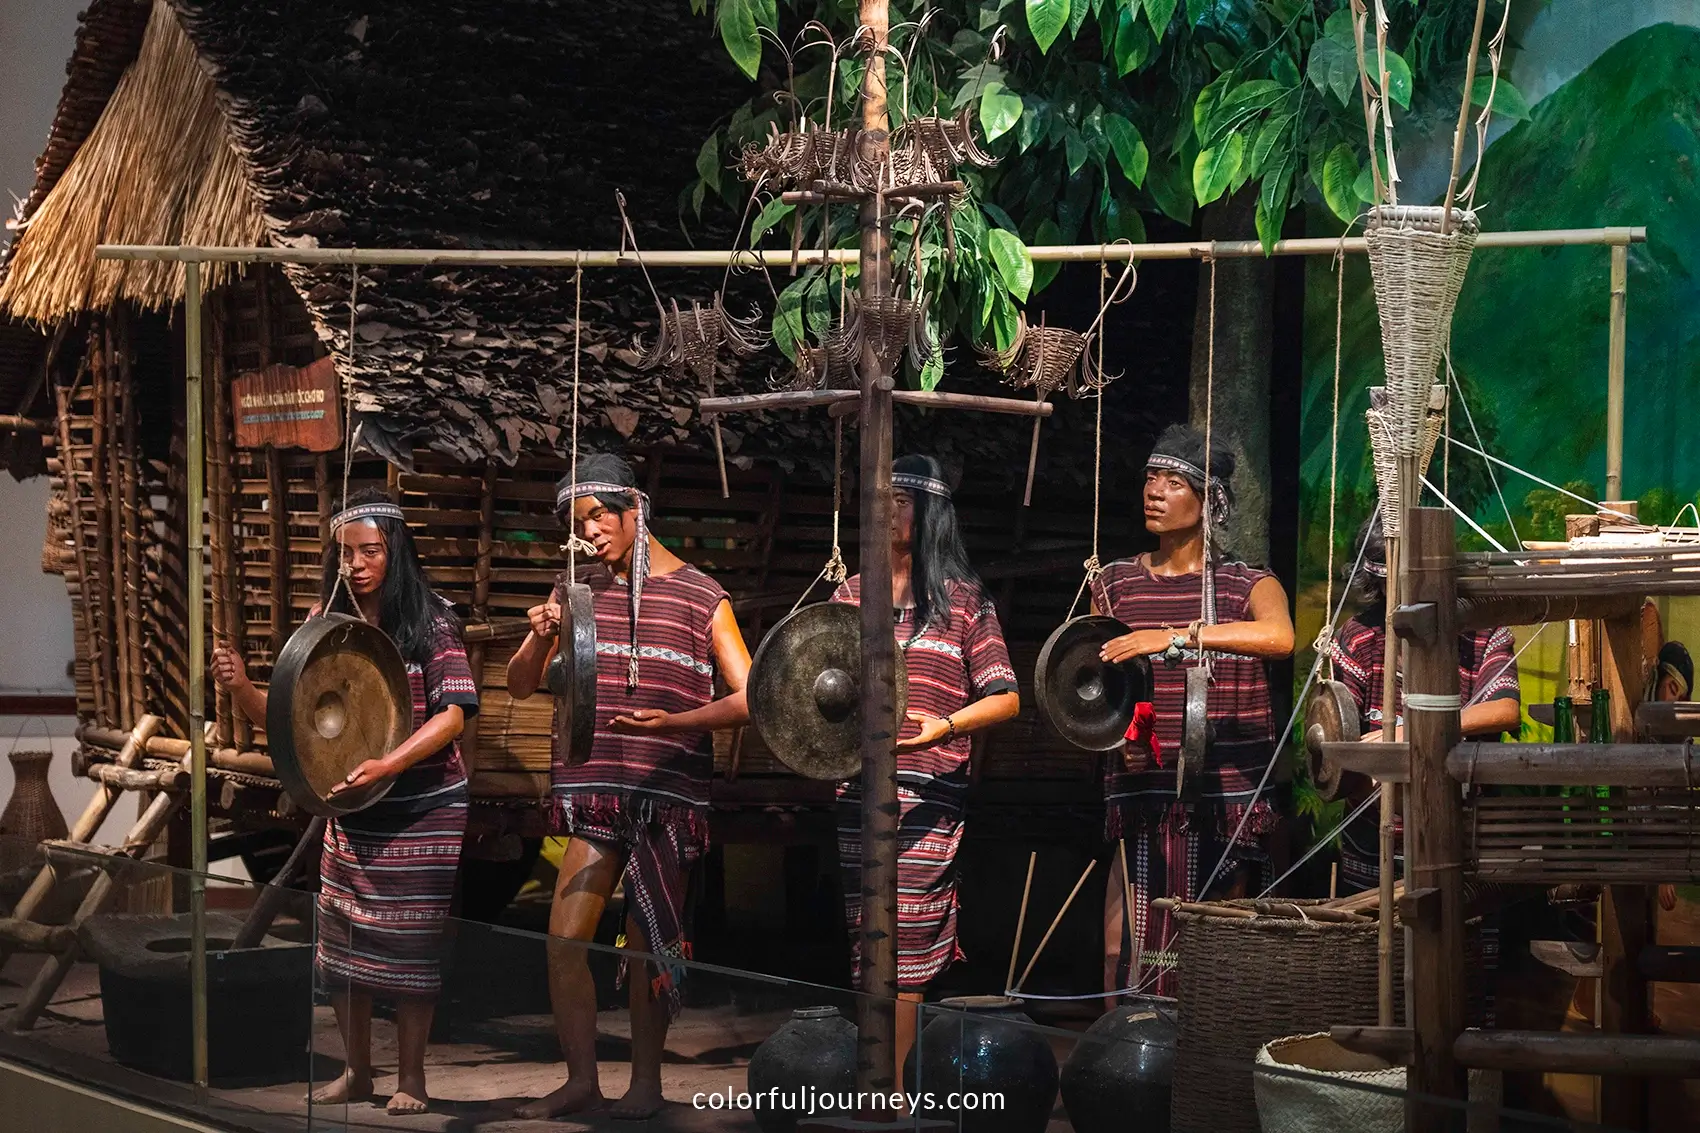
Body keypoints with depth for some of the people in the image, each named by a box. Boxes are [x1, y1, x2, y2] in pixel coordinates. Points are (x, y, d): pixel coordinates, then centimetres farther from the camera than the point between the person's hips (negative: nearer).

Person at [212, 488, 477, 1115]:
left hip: (423, 809, -4)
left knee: (408, 943, 0)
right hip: (350, 806, 4)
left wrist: (387, 766, -30)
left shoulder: (430, 623, -11)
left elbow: (452, 713, -17)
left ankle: (411, 1078, 12)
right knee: (341, 938, 7)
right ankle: (357, 1072, 22)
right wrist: (241, 686, -19)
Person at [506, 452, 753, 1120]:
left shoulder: (699, 596, 0)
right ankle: (581, 1080, 7)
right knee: (563, 940, -4)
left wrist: (673, 722, -20)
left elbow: (747, 700, -4)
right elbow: (519, 687, 10)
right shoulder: (574, 591, 10)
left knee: (649, 942, 2)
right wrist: (541, 639, -12)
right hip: (593, 792, 3)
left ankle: (645, 1082, 14)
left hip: (669, 793, -3)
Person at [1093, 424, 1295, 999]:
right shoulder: (1114, 584, 12)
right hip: (1143, 789, 2)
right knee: (1128, 943, -6)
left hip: (1224, 788, -1)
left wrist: (1177, 636, -28)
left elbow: (1279, 637, -20)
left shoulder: (1248, 584, 3)